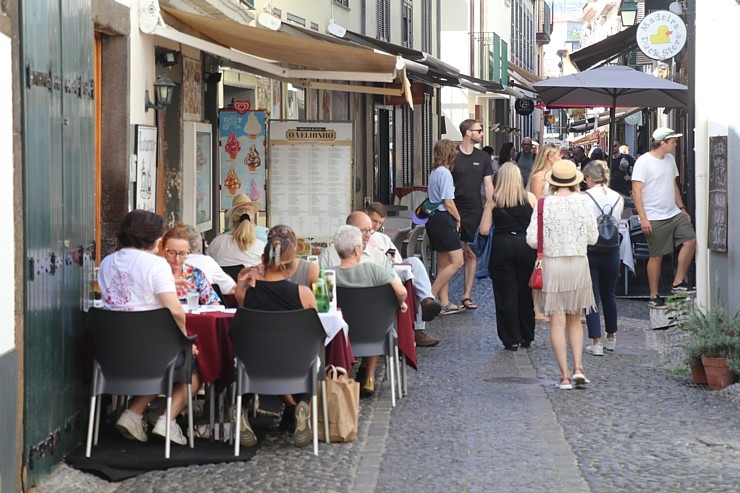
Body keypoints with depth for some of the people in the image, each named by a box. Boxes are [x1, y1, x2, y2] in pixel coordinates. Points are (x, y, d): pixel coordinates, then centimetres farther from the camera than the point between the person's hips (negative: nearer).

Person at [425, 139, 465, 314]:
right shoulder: (445, 173, -14)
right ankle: (431, 296, -9)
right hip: (443, 219, -10)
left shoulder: (434, 172, 14)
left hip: (434, 219, 10)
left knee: (444, 263, 12)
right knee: (457, 261, -9)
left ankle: (444, 303, 13)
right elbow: (448, 202, -16)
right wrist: (458, 219, -3)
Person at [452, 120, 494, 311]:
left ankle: (467, 296, 10)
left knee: (472, 254, 4)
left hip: (474, 213, 4)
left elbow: (488, 186, 10)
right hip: (454, 211, -3)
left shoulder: (483, 158, 9)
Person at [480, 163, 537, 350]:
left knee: (506, 294, 6)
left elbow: (484, 230, -2)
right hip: (526, 246, 1)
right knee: (526, 292, 12)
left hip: (502, 246, -1)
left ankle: (511, 339, 6)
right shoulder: (530, 198, 0)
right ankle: (526, 337, 20)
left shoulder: (493, 201, 0)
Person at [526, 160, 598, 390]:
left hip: (552, 264, -2)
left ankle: (564, 375, 2)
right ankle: (578, 367, 4)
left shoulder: (544, 205, -8)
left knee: (557, 322, 3)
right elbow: (593, 238, 0)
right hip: (579, 264, 2)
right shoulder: (583, 202, -4)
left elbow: (532, 240, -9)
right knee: (575, 320, 17)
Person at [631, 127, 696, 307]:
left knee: (690, 240, -6)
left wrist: (682, 208, 18)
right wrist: (643, 218, -20)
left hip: (674, 214, 7)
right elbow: (636, 192, -15)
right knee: (656, 256, -2)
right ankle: (654, 297, 8)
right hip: (655, 218, -7)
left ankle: (678, 283, 5)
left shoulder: (670, 159, 12)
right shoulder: (643, 162, -12)